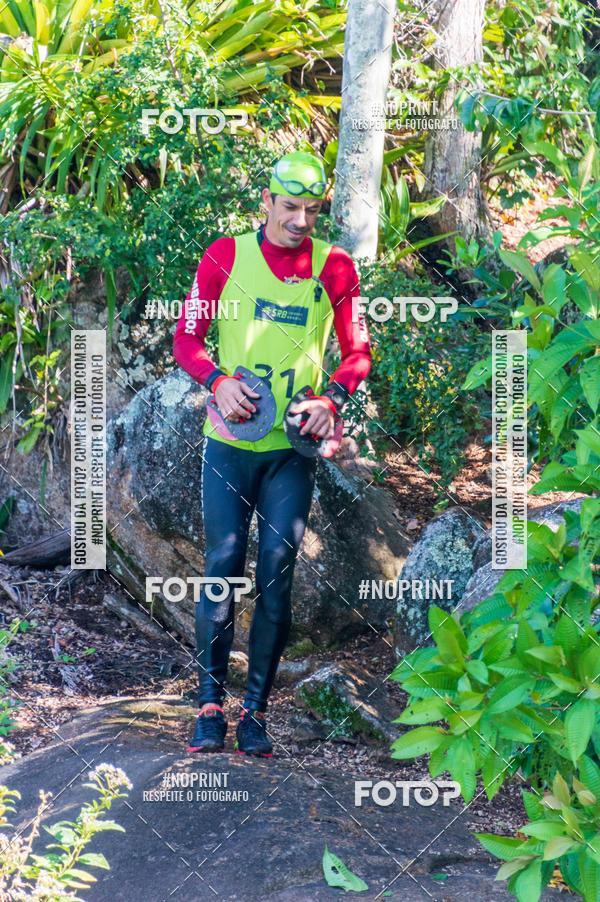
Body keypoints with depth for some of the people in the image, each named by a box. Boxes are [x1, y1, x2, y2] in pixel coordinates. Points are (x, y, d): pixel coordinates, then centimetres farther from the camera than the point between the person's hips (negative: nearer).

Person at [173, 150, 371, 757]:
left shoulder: (334, 267, 2)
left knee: (276, 575, 1)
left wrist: (332, 397, -13)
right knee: (223, 566, -3)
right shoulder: (226, 256, 0)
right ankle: (210, 703, 5)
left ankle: (256, 710, 8)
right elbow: (186, 338, 3)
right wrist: (218, 380, -16)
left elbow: (358, 351, 6)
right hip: (230, 441, -1)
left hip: (294, 448, 1)